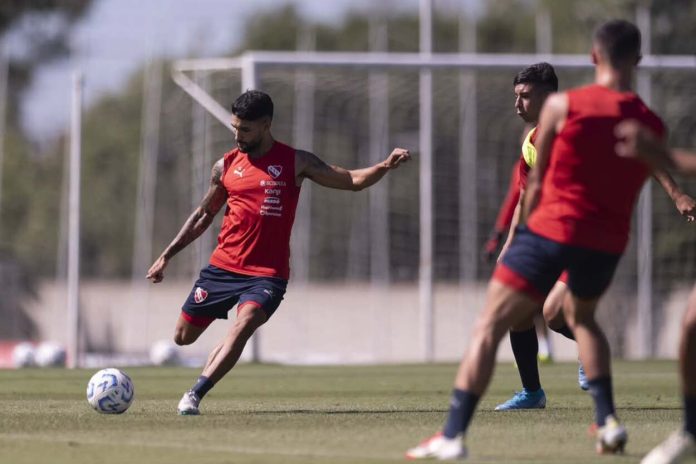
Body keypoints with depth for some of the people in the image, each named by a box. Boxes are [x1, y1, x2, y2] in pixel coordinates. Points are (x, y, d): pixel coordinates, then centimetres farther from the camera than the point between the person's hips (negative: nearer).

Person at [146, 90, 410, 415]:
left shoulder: (295, 163, -1)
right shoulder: (226, 165, 6)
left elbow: (353, 181, -1)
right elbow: (203, 215, 18)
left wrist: (385, 166, -19)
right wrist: (166, 256, 18)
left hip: (267, 273, -3)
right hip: (222, 266, 3)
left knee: (244, 324, -30)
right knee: (182, 337, 5)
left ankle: (194, 395, -27)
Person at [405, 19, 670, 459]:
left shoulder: (564, 105, -6)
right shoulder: (652, 125, 3)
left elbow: (537, 182, 2)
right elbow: (632, 189, 13)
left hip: (553, 227, -4)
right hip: (609, 241, 4)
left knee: (489, 328, 0)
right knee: (581, 317, 32)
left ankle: (453, 435, -11)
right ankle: (608, 421, 22)